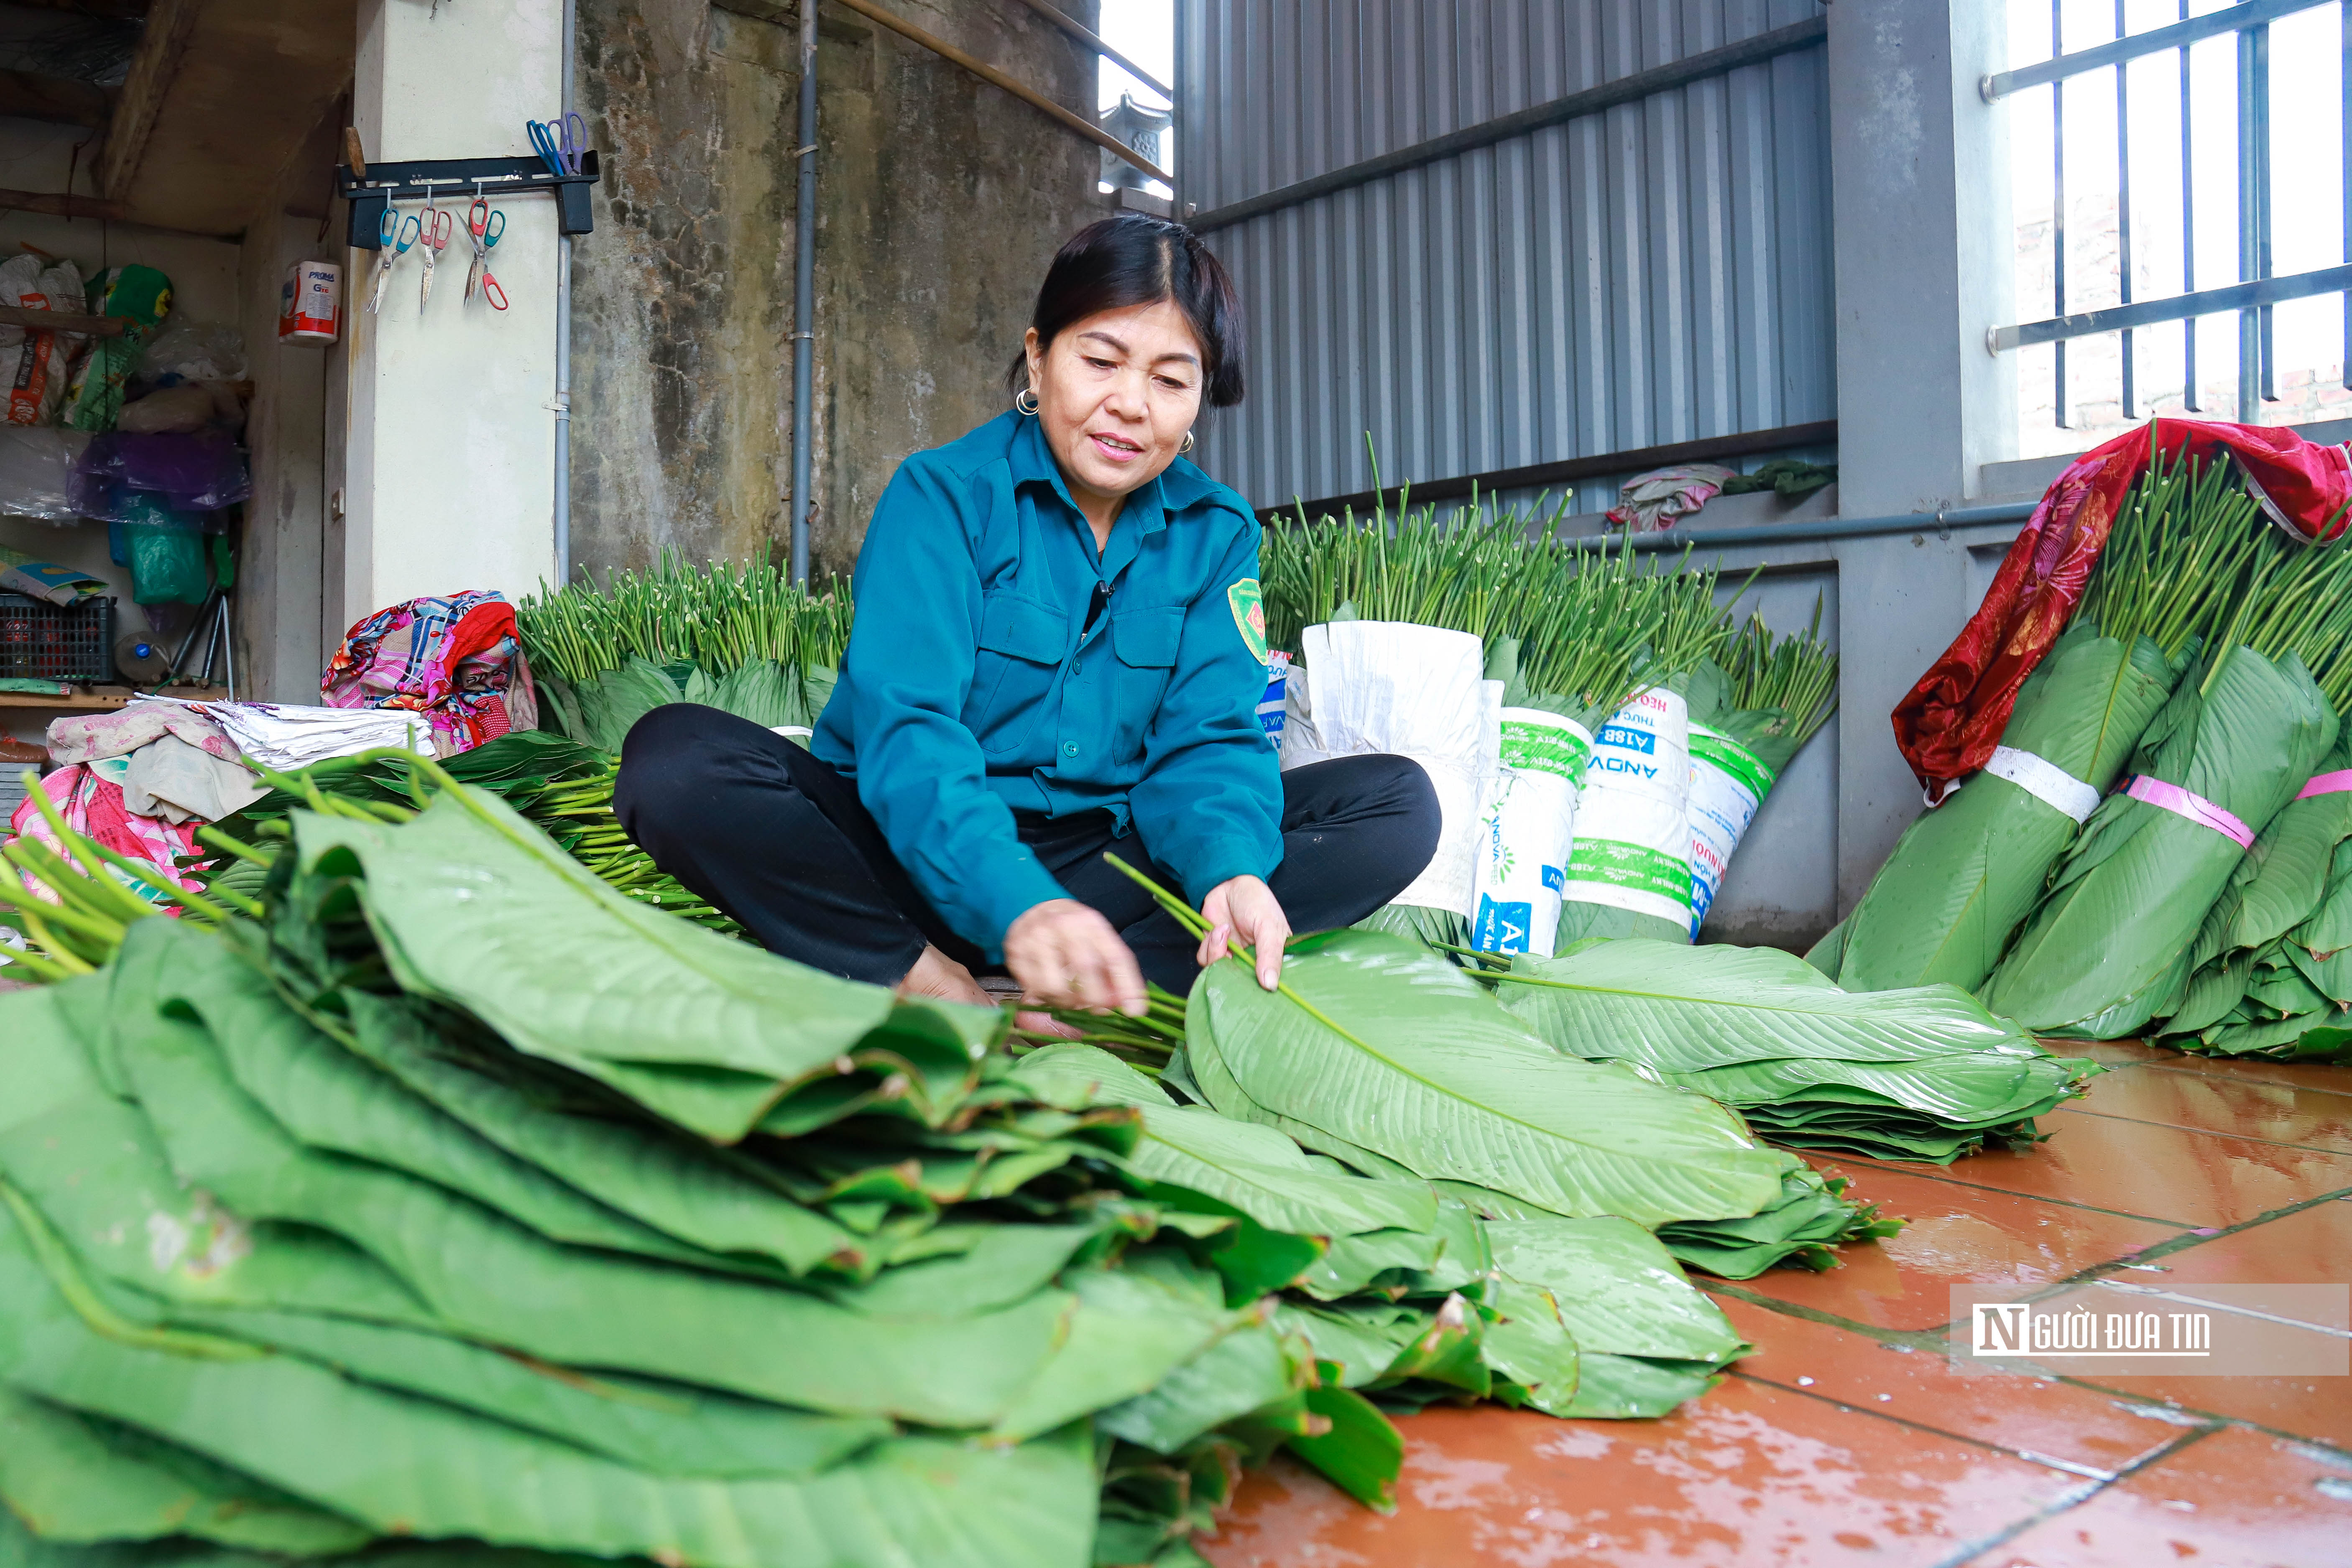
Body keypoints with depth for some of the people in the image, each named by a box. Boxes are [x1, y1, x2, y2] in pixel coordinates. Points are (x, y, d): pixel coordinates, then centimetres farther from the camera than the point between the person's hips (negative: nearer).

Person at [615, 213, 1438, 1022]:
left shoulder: (1217, 533, 3)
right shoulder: (943, 493, -9)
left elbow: (1205, 736, -5)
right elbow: (904, 725, -22)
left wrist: (1231, 868, -30)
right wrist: (1016, 902, -41)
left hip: (1104, 858, 4)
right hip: (922, 854, -3)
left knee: (1398, 803, -15)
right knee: (674, 755, -26)